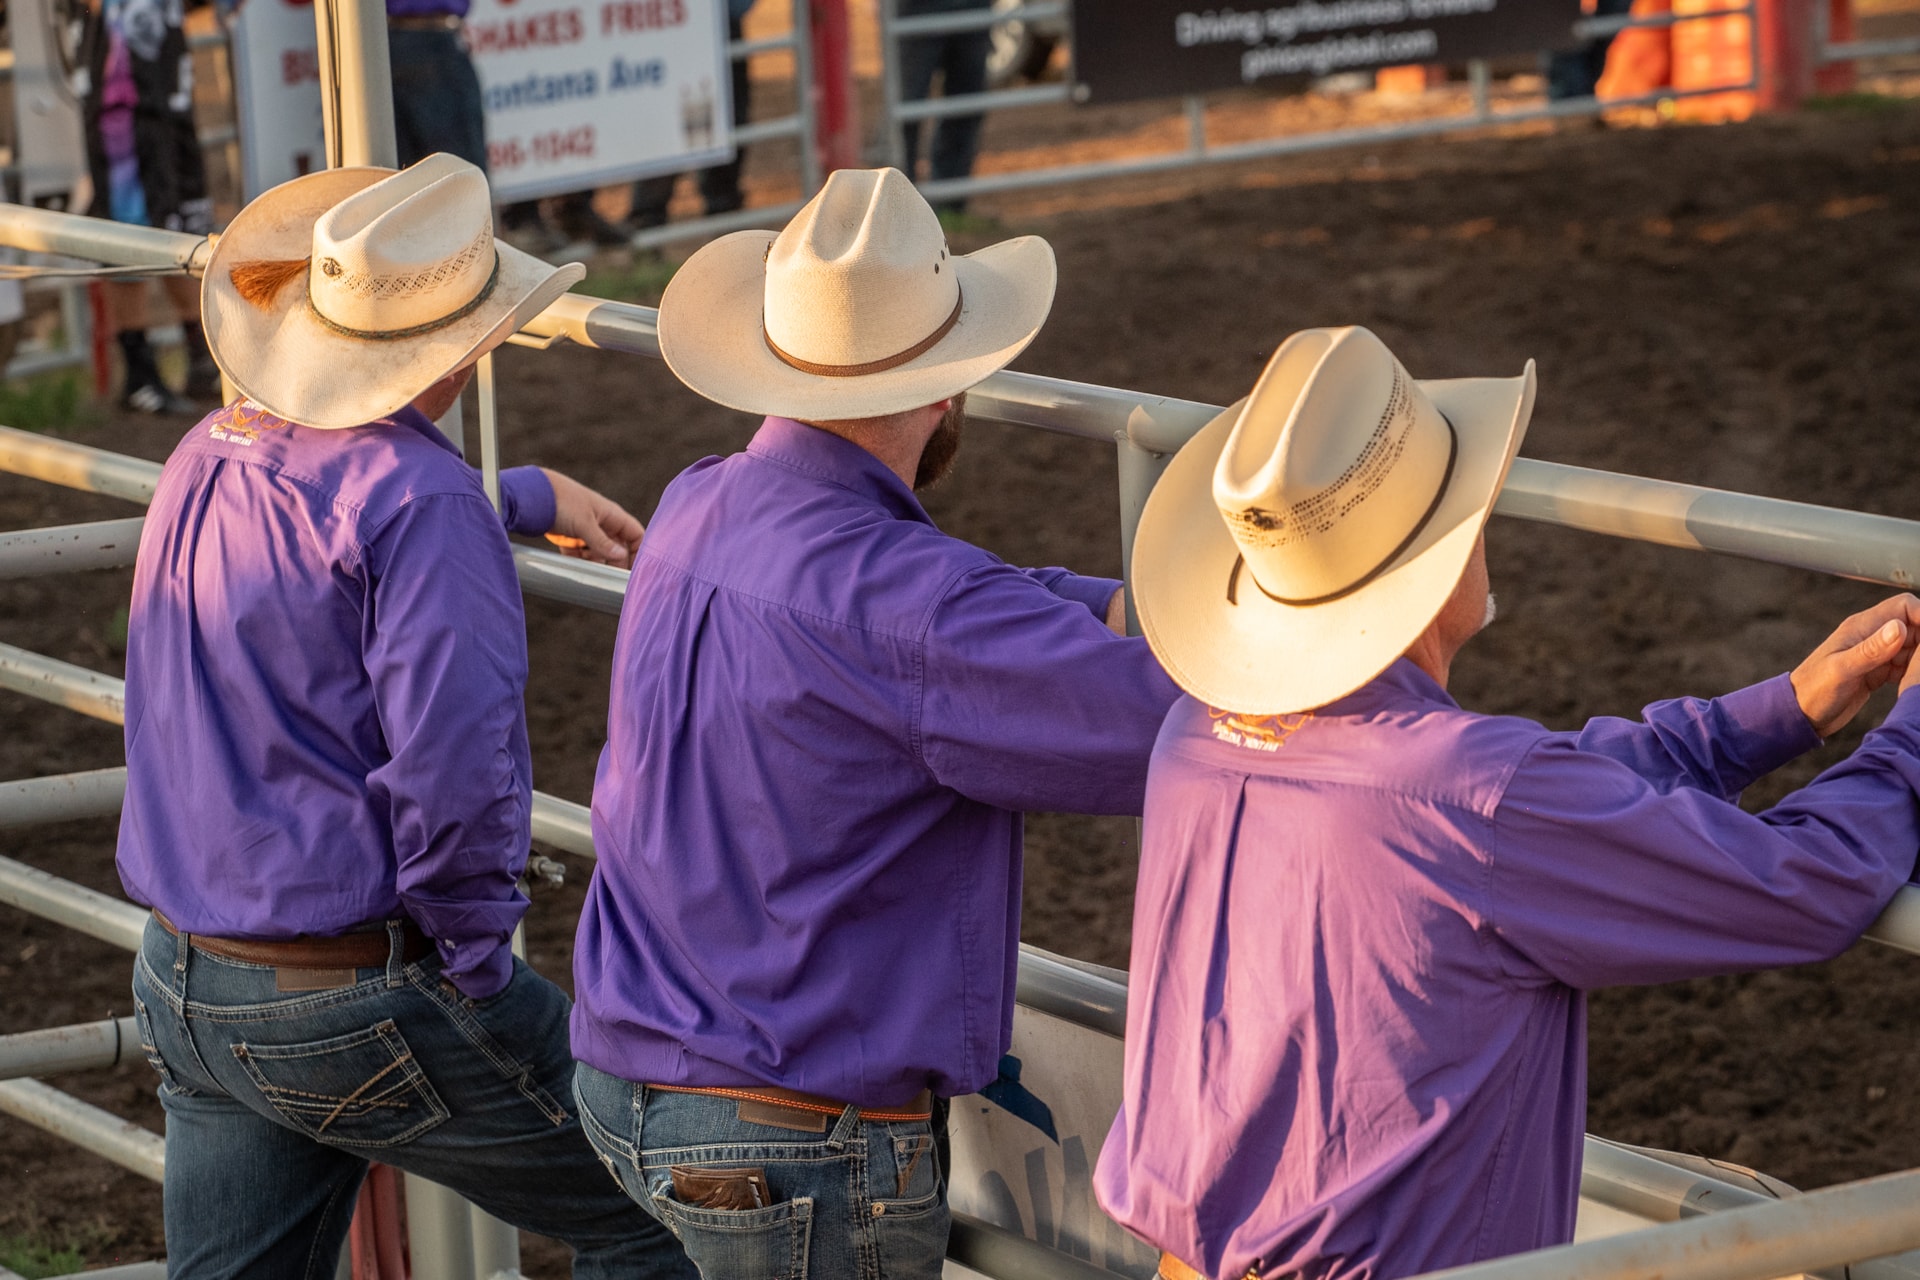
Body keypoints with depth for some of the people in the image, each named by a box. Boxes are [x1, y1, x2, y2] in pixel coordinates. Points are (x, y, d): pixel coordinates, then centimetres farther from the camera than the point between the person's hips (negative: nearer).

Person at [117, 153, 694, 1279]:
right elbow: (454, 772, -27)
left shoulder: (209, 459, 8)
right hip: (363, 1002, -8)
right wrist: (475, 965, -12)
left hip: (185, 987, 9)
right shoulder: (418, 498, -19)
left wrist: (526, 496, 38)